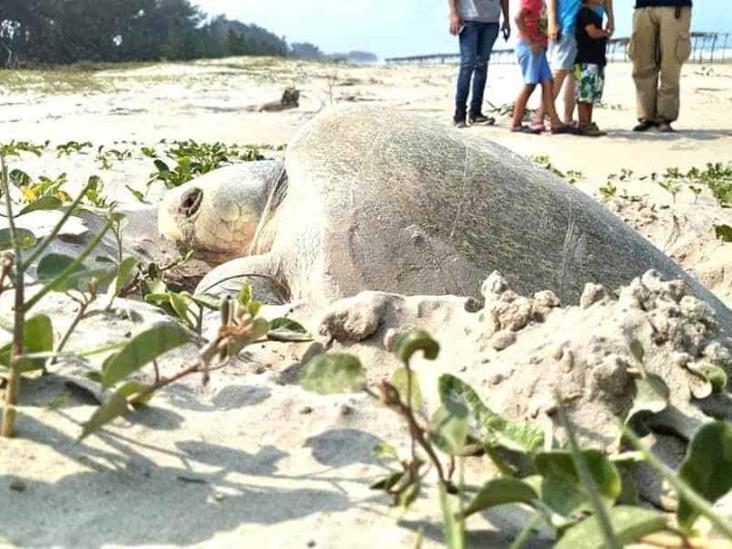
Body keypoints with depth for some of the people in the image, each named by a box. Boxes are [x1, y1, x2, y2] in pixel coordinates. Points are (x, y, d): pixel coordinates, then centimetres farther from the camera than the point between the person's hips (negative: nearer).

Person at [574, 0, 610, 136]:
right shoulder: (584, 12, -8)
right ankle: (583, 125, -9)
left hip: (597, 59, 10)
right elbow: (593, 33, -15)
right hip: (586, 60, -10)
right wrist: (605, 33, 2)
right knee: (584, 94, -9)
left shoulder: (595, 14, 21)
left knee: (592, 94, 9)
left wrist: (604, 35, 6)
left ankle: (589, 124, 11)